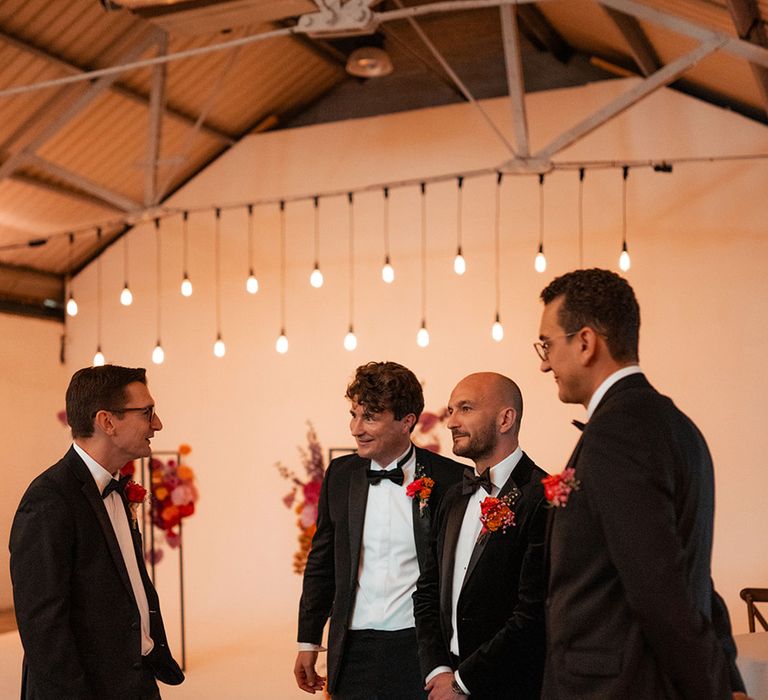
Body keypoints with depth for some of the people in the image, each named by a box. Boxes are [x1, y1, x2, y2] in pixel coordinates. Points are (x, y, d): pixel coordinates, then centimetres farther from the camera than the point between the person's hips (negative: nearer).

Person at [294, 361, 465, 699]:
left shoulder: (450, 480, -7)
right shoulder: (340, 474, 5)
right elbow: (321, 562, 13)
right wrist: (308, 642, 13)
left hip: (419, 646, -3)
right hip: (354, 650, 3)